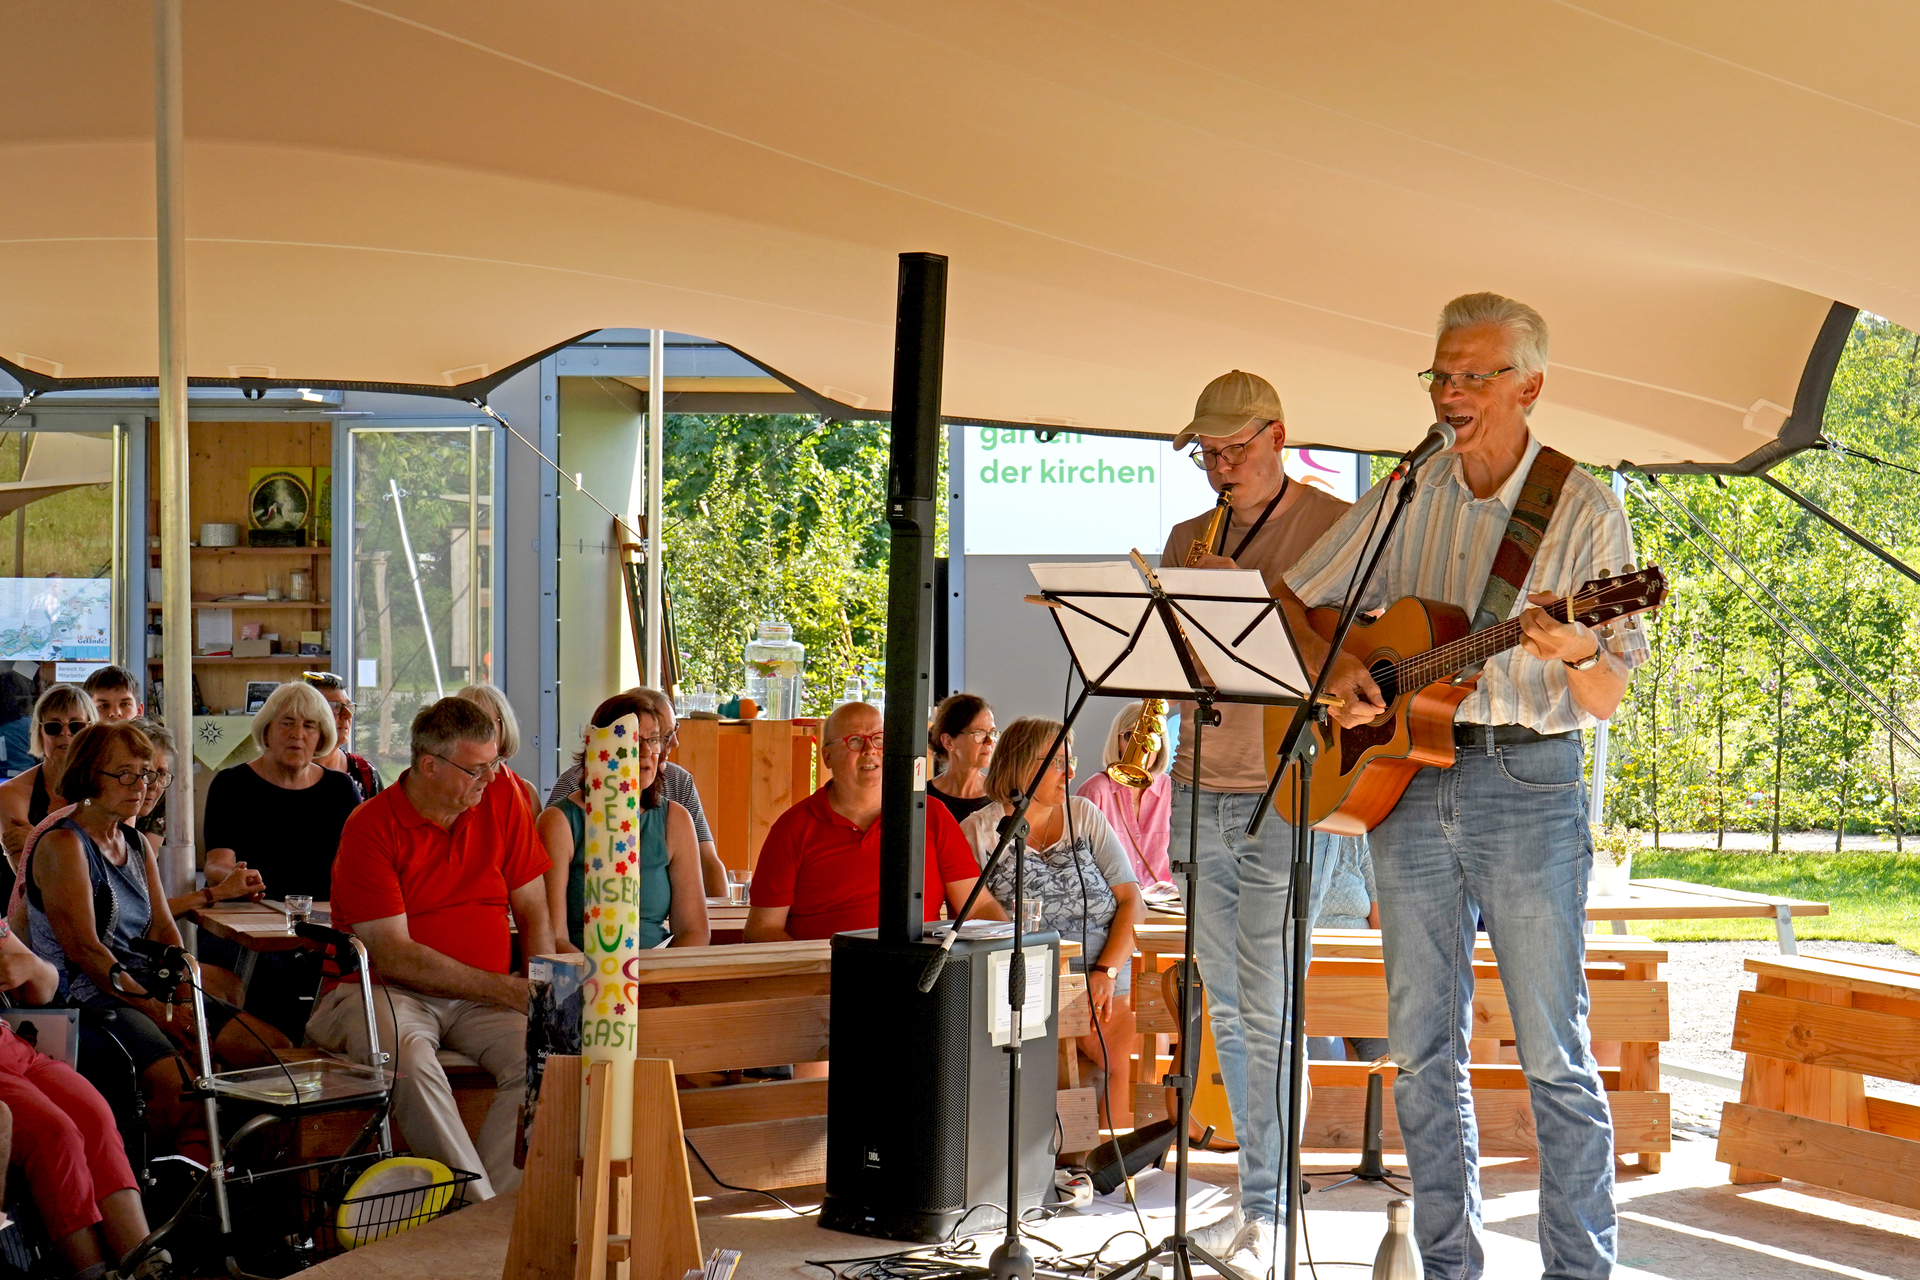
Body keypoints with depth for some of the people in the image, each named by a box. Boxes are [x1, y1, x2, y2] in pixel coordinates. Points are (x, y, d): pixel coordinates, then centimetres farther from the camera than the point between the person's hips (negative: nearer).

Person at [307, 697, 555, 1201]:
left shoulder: (503, 795, 4)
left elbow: (534, 908, 11)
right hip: (387, 991, -4)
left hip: (481, 999, 4)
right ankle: (481, 1212, -31)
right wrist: (503, 989, -20)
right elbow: (392, 955, -16)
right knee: (408, 1057, -37)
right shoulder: (370, 828, -10)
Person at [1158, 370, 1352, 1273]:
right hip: (1201, 789, 6)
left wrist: (1251, 594, -18)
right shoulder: (1189, 539, 16)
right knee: (1226, 1008, 9)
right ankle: (1260, 1187, 17)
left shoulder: (1336, 527, -2)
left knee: (1267, 1010, -7)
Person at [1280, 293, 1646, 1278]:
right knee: (1424, 1048, 8)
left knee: (1555, 1056, -2)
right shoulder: (1406, 496, 9)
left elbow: (1606, 700, -5)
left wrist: (1576, 651, -27)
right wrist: (1330, 666, -5)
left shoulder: (1583, 511, -2)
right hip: (1404, 781, 4)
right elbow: (1290, 599, 14)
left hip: (1528, 786, -4)